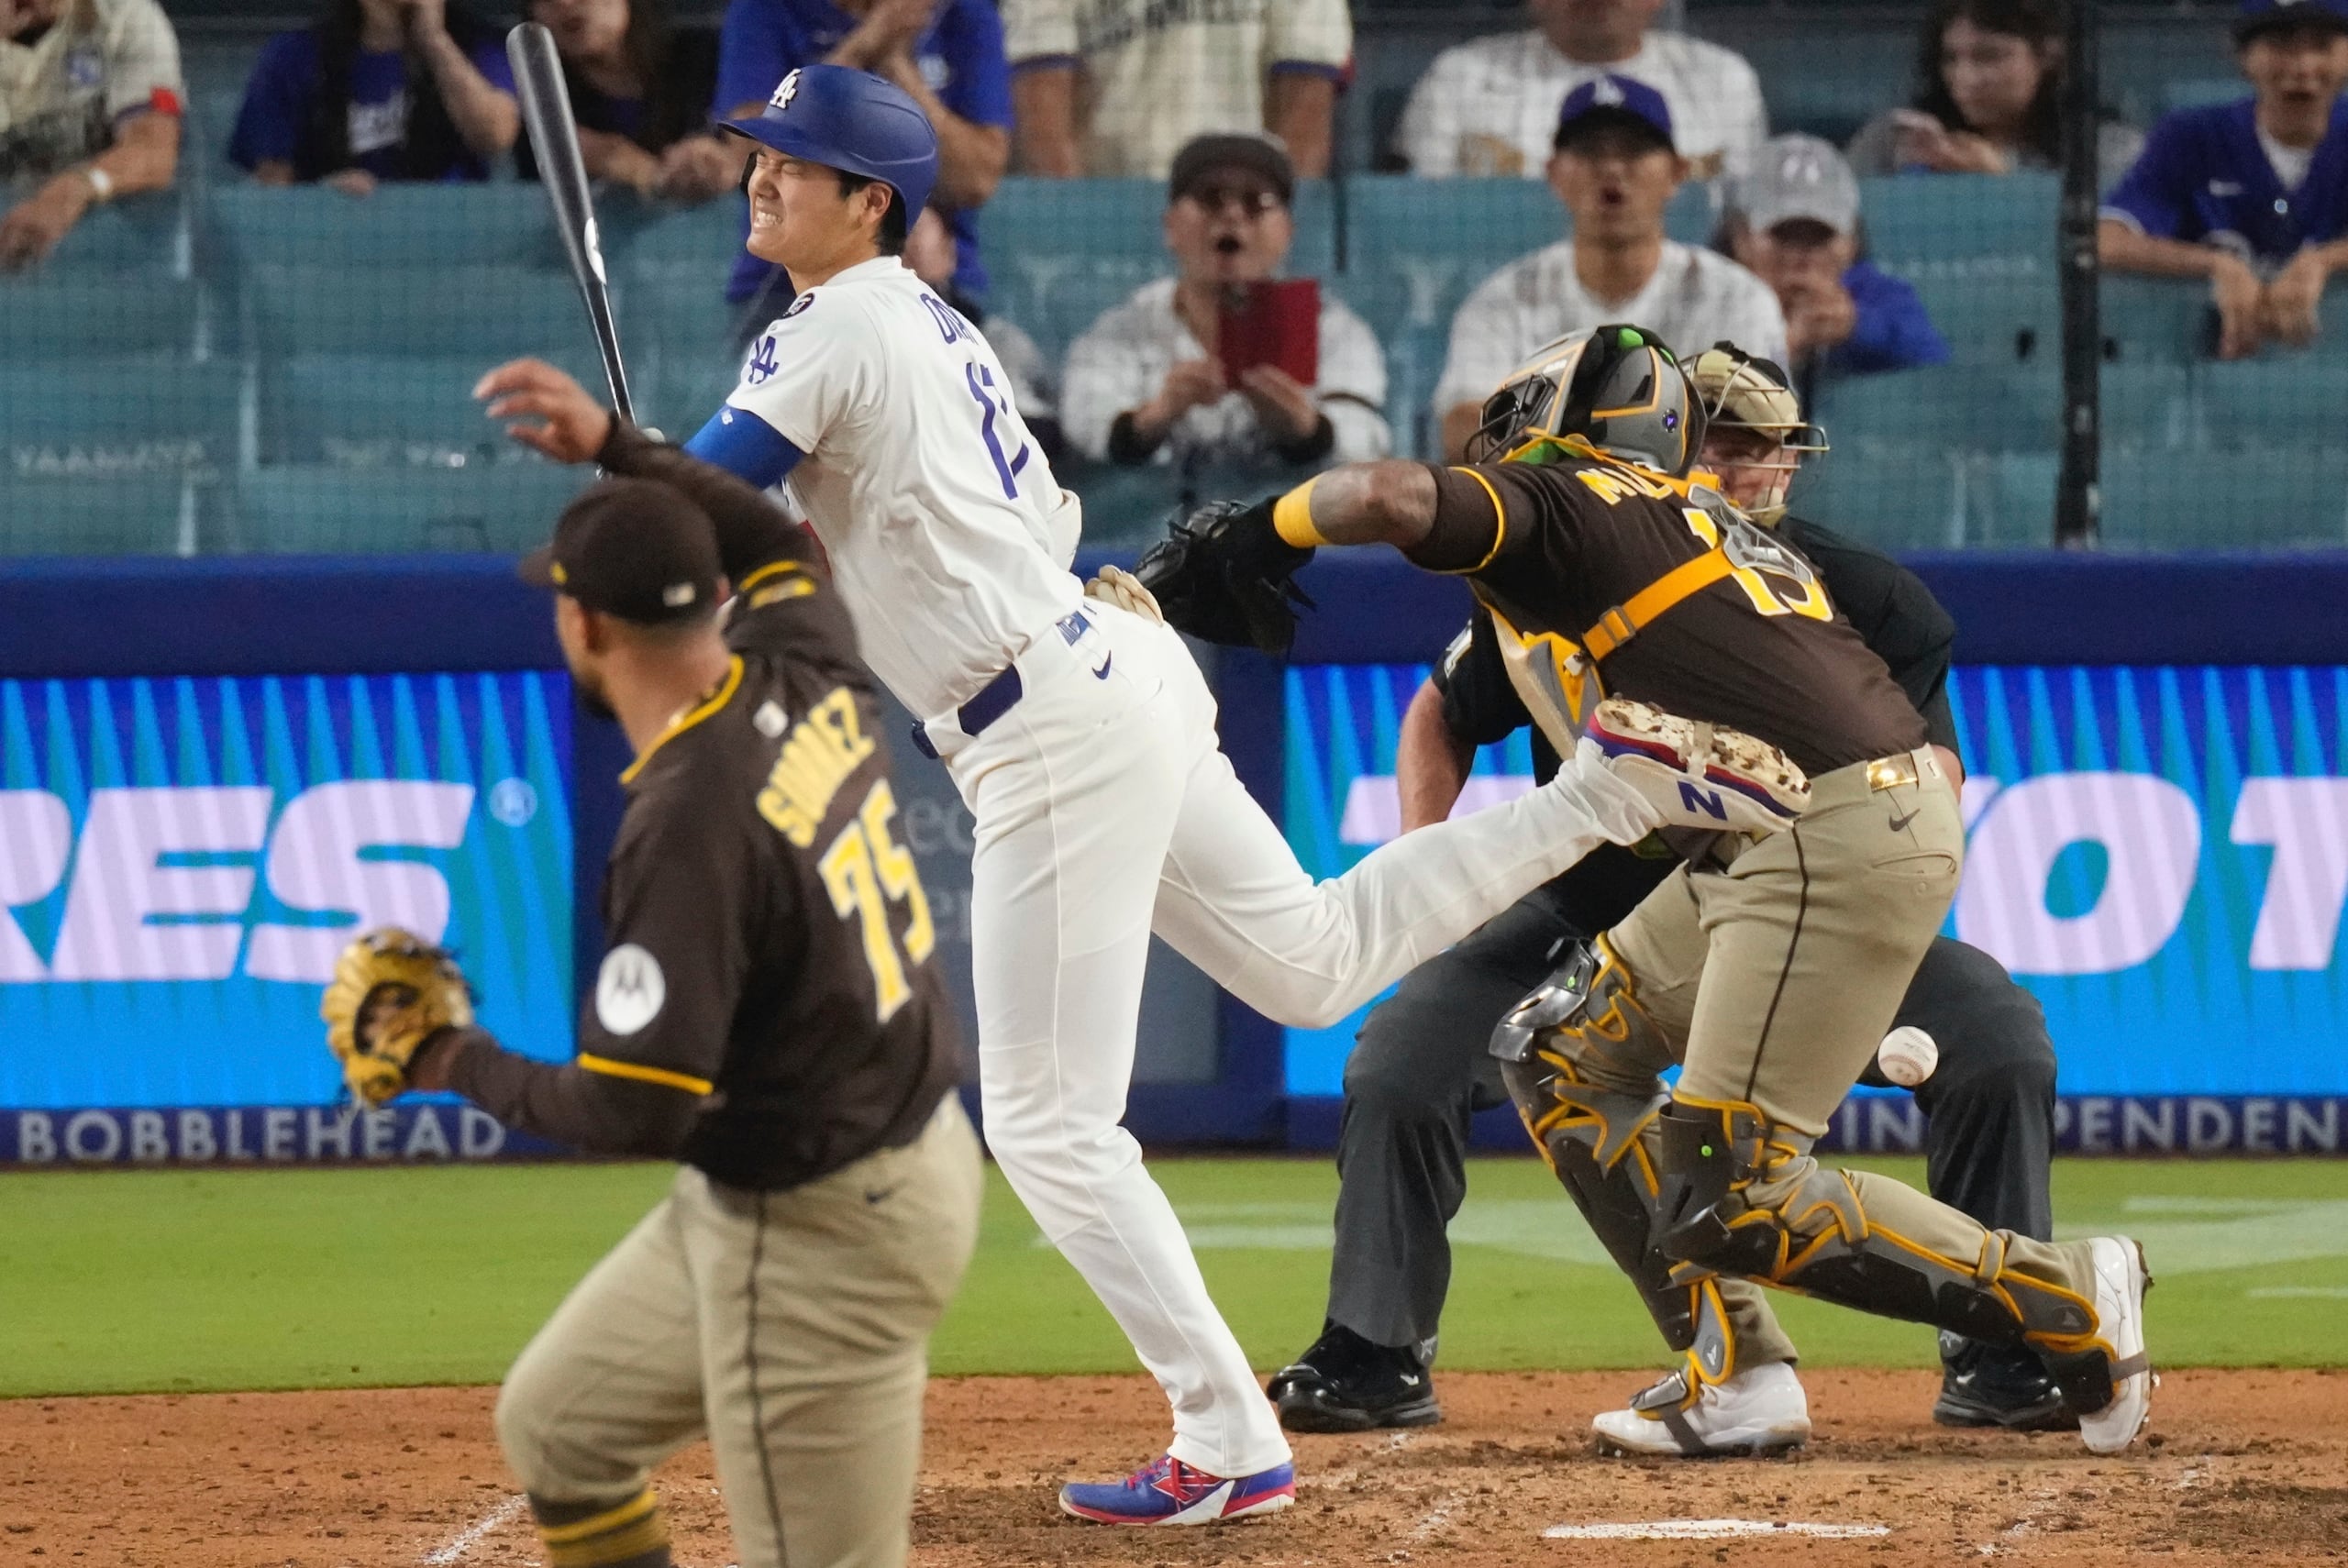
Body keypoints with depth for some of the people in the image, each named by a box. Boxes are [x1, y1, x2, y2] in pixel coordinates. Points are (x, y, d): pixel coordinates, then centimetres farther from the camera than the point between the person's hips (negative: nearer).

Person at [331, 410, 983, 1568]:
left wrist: (456, 1063, -11)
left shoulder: (691, 822, -27)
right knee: (555, 1428, 22)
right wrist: (615, 448, 19)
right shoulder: (809, 682, -2)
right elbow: (778, 547, 25)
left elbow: (630, 1112, -28)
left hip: (824, 1237, -10)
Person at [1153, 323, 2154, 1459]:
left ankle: (2067, 1300, -3)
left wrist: (1273, 524, -2)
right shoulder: (1693, 516, 25)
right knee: (1559, 1050, 17)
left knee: (1724, 1202, -10)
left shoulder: (1552, 504, -2)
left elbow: (1390, 497, -21)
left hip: (1837, 839, -10)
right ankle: (1733, 1374, 10)